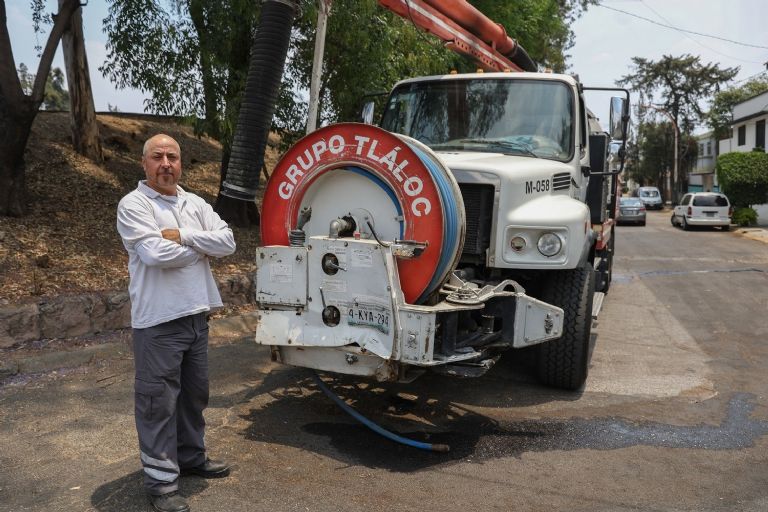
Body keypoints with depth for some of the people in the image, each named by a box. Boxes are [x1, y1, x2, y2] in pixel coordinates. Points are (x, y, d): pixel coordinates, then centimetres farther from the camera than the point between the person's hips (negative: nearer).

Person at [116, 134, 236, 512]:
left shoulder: (196, 204, 10)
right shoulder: (133, 204, -8)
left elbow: (227, 242, -3)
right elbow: (156, 253, -22)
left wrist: (183, 236, -15)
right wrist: (203, 247, -7)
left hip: (197, 315, 7)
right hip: (158, 321, -6)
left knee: (194, 393, 18)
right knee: (158, 402, 2)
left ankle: (191, 457, 36)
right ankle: (161, 481, 14)